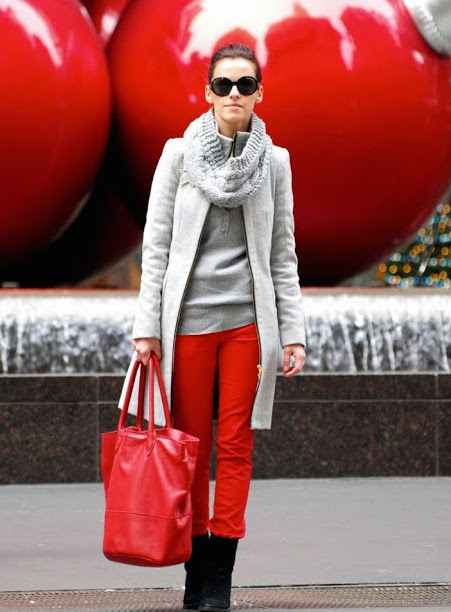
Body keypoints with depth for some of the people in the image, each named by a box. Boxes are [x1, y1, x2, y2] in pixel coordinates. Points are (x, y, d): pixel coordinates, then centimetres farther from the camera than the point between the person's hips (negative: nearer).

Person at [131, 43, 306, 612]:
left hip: (247, 318, 1)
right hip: (189, 318, -1)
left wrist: (293, 333, 5)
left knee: (235, 444, -1)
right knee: (191, 446, 2)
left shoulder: (274, 161, 6)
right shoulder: (179, 154, 3)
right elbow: (156, 245, 3)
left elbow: (283, 255, 9)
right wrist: (147, 326, -2)